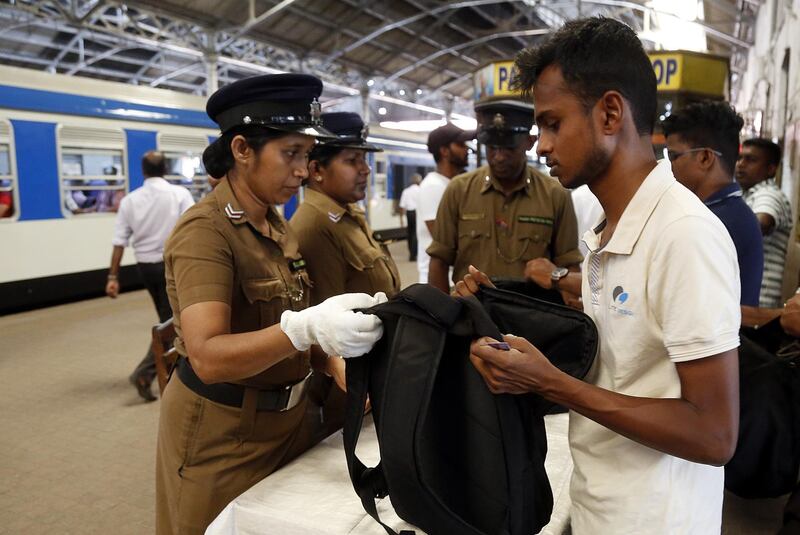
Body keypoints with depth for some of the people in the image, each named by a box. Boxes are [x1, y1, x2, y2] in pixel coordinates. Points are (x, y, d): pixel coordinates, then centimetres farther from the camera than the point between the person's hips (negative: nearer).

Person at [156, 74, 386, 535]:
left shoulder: (279, 228, 3)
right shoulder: (205, 230, -21)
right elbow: (208, 357, -32)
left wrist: (338, 368, -7)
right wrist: (307, 328, -47)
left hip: (288, 416, 8)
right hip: (222, 431, -8)